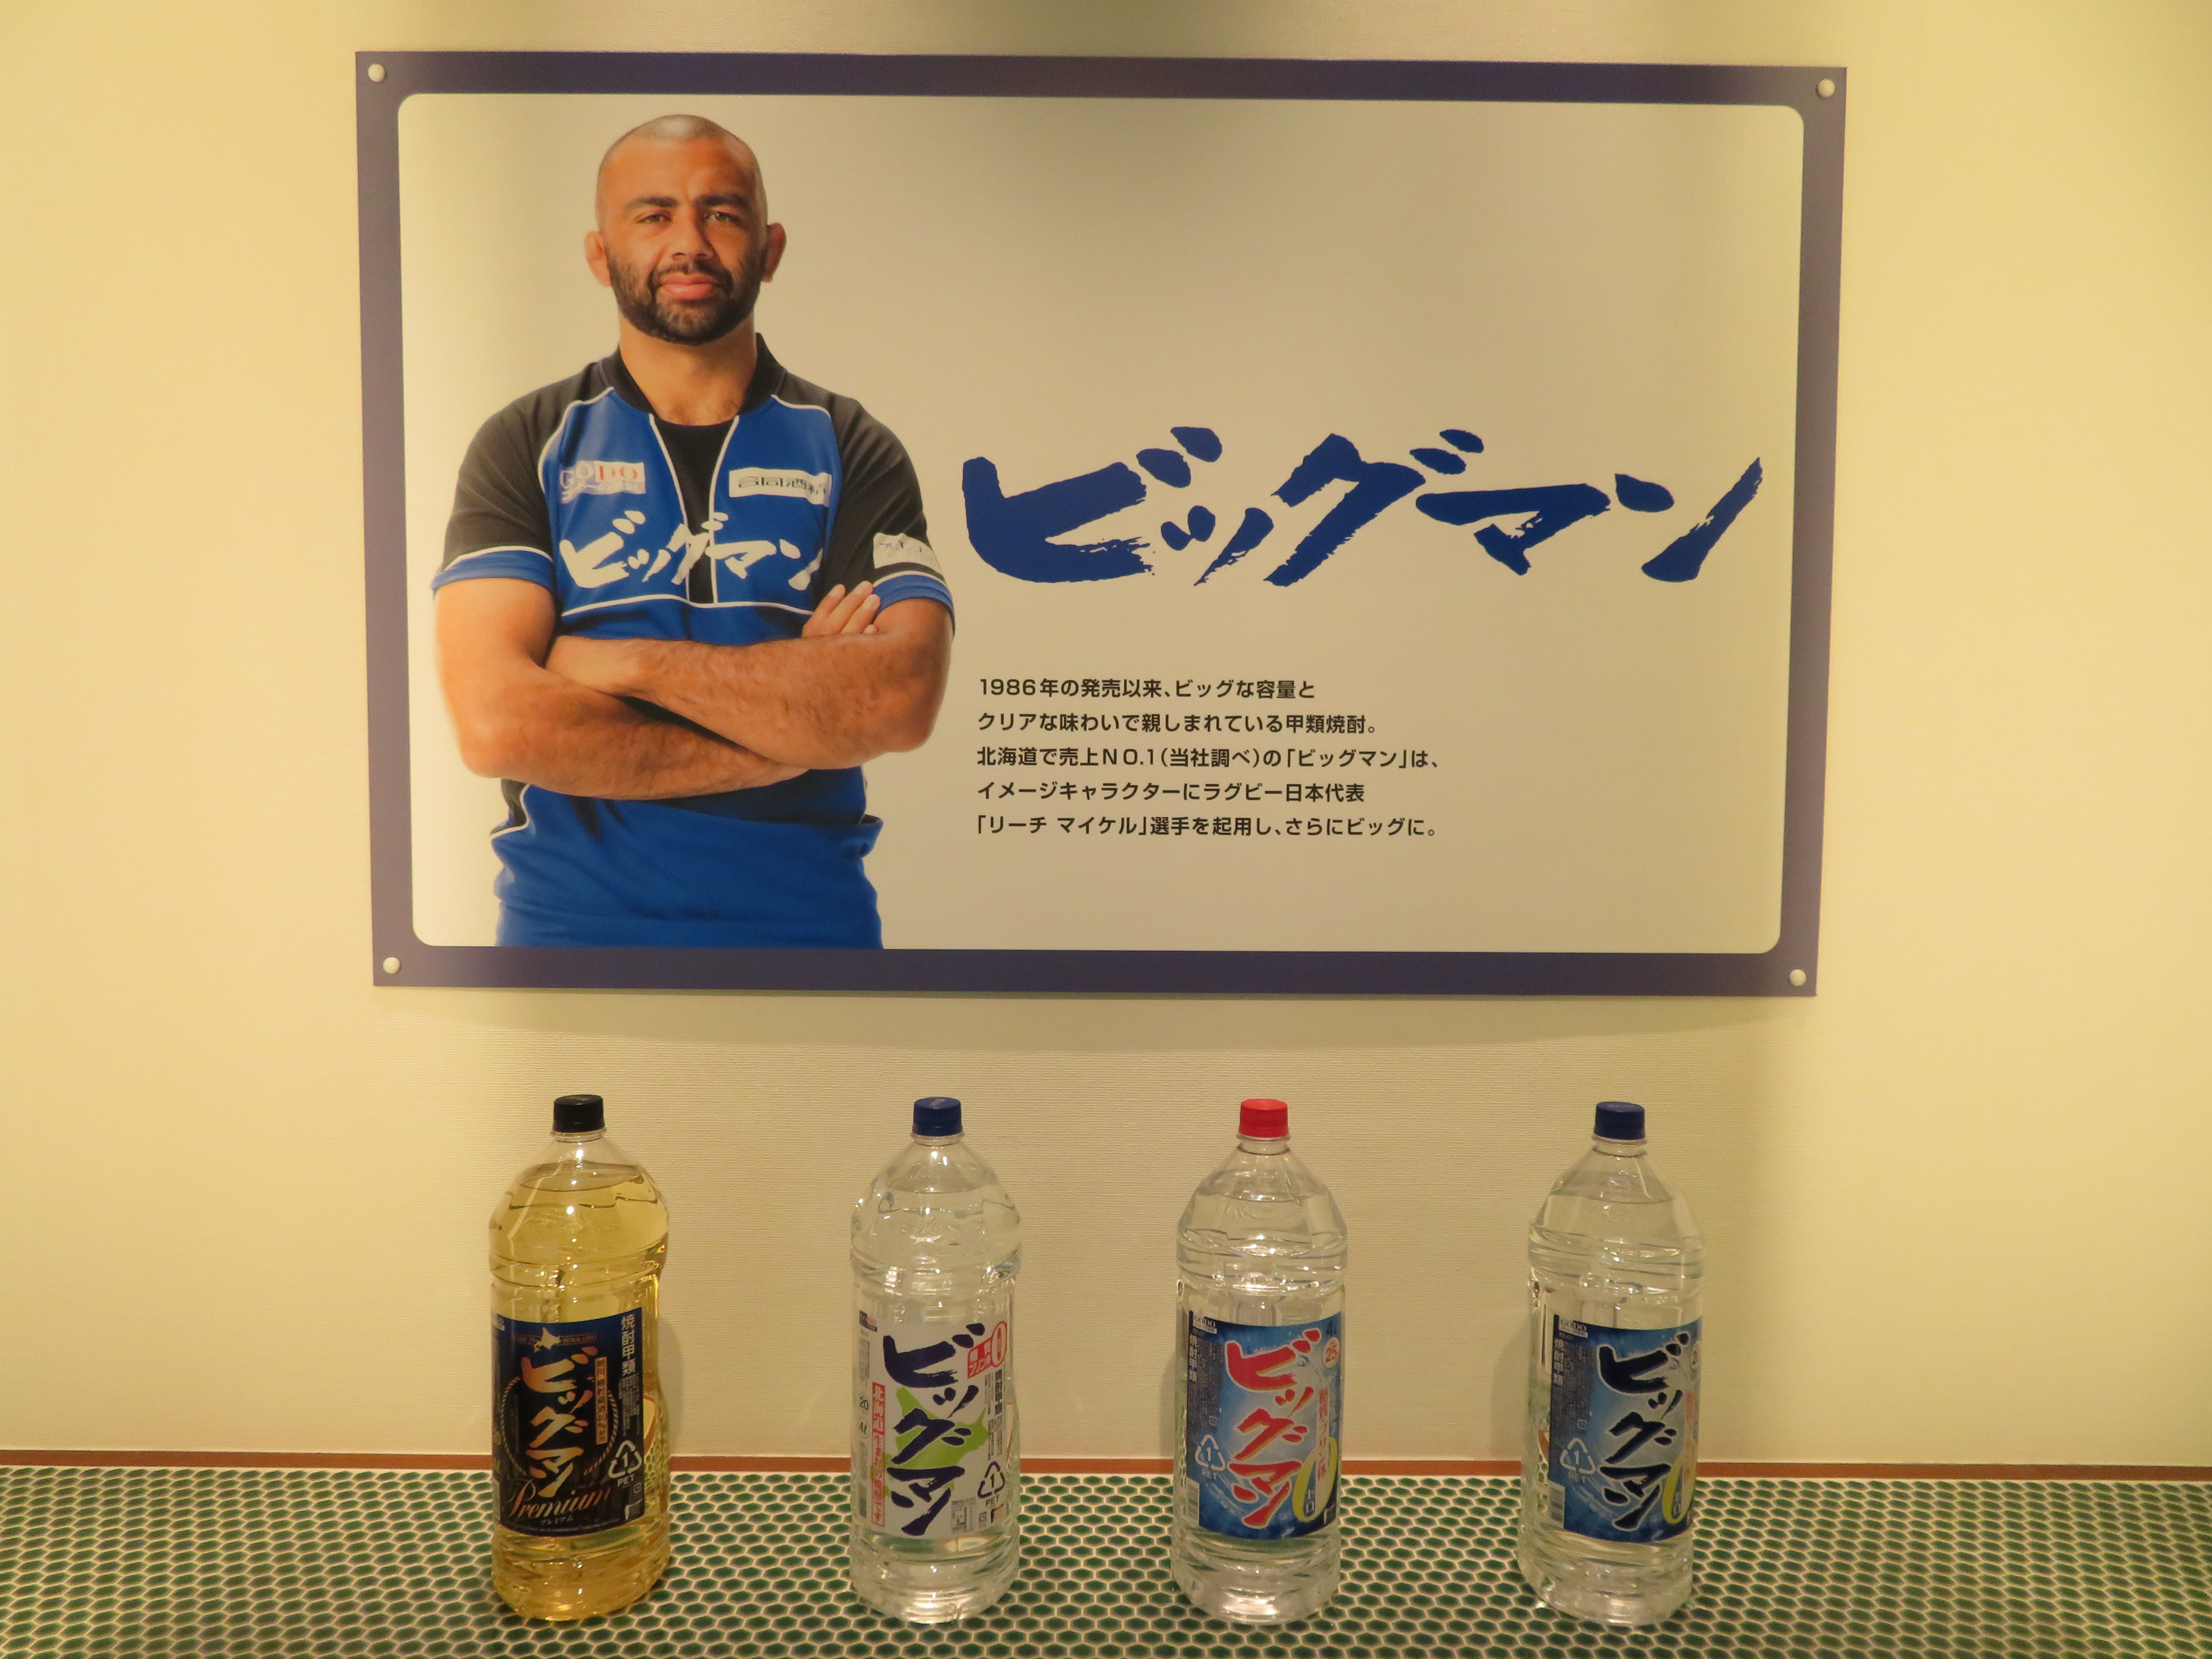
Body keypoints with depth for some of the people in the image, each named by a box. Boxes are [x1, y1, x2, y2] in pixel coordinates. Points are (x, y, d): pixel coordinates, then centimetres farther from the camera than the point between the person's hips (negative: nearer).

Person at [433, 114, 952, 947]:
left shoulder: (852, 450, 0)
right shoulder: (525, 447, -1)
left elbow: (901, 699, -17)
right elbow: (496, 725, -15)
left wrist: (628, 662, -16)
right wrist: (796, 729, -16)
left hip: (810, 917, 1)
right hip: (569, 918, 0)